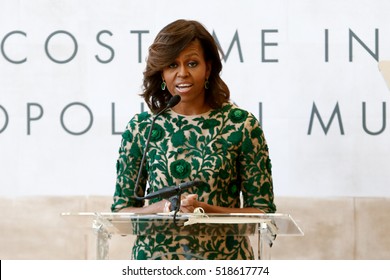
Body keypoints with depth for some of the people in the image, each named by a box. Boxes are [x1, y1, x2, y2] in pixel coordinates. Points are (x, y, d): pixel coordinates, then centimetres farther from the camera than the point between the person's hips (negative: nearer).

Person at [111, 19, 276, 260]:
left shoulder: (241, 125, 4)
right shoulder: (141, 128, 8)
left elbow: (263, 212, 5)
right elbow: (121, 210, 12)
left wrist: (206, 210, -9)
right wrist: (162, 208, -7)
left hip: (225, 259, -1)